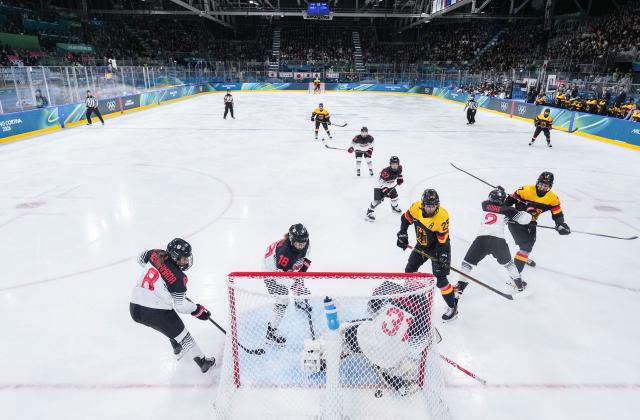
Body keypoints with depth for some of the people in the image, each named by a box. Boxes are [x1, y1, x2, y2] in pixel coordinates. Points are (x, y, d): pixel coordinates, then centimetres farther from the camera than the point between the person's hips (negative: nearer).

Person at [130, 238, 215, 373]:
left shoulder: (156, 254, -2)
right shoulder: (178, 277, -18)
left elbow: (141, 259, 21)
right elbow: (180, 306, -14)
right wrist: (198, 310, 3)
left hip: (134, 308, 7)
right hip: (155, 313, -7)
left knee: (171, 324, 34)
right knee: (181, 334, 13)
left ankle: (177, 348, 52)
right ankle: (203, 362, 24)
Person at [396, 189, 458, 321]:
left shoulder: (442, 217, -31)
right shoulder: (416, 207, -20)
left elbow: (443, 241, -25)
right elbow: (405, 219, 0)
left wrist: (442, 258, -27)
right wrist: (402, 235, -5)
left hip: (437, 247, -5)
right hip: (421, 245, 6)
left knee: (440, 278, -9)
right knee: (409, 270, 16)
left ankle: (452, 306, 8)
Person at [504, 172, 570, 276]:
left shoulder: (553, 198, -10)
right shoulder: (525, 190, -24)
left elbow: (558, 214, -4)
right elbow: (510, 200, -14)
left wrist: (561, 224, -21)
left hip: (530, 223, 7)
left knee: (530, 242, 31)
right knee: (526, 246, -19)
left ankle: (524, 257, 64)